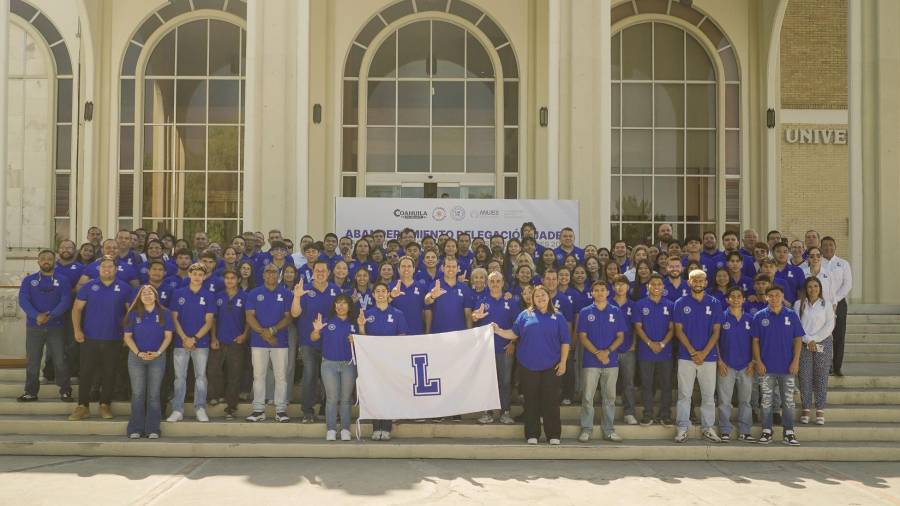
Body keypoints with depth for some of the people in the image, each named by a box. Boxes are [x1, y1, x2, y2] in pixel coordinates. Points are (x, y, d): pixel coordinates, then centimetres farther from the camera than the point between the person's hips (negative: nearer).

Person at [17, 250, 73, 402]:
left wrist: (50, 316, -23)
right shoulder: (29, 280, 6)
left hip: (56, 327, -1)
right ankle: (31, 391, 18)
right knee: (32, 361, 7)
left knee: (60, 360, -1)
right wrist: (36, 316, -22)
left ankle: (65, 390, 10)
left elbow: (66, 301, -8)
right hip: (33, 327, 1)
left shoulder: (63, 281, 4)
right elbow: (23, 300, -6)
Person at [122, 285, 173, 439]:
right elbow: (127, 336, 2)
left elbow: (168, 336, 1)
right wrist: (138, 353, -11)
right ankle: (135, 429, 8)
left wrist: (158, 352, -12)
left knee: (154, 394, 2)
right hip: (136, 357, 0)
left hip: (157, 357, 0)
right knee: (137, 394, 2)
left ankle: (153, 429, 6)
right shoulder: (133, 314, 3)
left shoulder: (164, 314, 3)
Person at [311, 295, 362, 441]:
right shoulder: (328, 322, 3)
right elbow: (313, 338, -2)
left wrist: (361, 328, -13)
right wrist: (317, 330, -22)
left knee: (345, 399, 5)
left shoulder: (354, 324, 6)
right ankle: (331, 430, 3)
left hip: (349, 365, 1)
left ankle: (345, 429, 9)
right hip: (329, 364, -1)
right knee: (332, 398, -1)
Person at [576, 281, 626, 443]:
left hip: (611, 361, 1)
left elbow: (620, 336, 3)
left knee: (609, 397, 7)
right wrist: (597, 353, -14)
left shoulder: (616, 312, 6)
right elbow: (582, 336, -2)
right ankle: (586, 429, 9)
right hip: (590, 361, -1)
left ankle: (608, 430, 16)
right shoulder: (585, 312, 3)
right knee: (587, 397, -1)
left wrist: (608, 351, -13)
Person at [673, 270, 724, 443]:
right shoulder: (681, 303, 3)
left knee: (709, 394, 7)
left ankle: (708, 428, 17)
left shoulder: (714, 304, 4)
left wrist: (704, 353, -10)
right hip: (686, 356, -1)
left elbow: (716, 331, 1)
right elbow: (679, 330, -1)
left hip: (708, 356, 1)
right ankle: (682, 428, 7)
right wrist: (693, 352, -10)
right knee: (684, 394, 1)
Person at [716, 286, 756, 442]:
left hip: (746, 366, 2)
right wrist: (720, 361, -6)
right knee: (724, 400, 1)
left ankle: (744, 432, 15)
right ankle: (725, 431, 8)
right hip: (726, 365, -2)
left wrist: (753, 361, 0)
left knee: (745, 400, 8)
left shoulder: (750, 319, 6)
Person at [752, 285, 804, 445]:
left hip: (787, 366, 0)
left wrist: (796, 361, -5)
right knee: (766, 400, 5)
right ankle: (766, 431, 13)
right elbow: (755, 341, 2)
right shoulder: (760, 316, 1)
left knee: (788, 400, 6)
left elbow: (798, 339, 2)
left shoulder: (791, 315, 1)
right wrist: (758, 362, -5)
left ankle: (789, 432, 13)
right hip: (767, 367, 0)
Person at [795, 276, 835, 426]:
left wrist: (815, 339, -9)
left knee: (821, 377, 0)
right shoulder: (799, 304, 5)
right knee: (804, 377, -1)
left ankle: (820, 410, 6)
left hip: (823, 343, 0)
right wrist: (808, 340, -10)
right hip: (804, 344, 0)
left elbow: (830, 325, -1)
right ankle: (805, 409, 7)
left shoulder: (826, 304, 6)